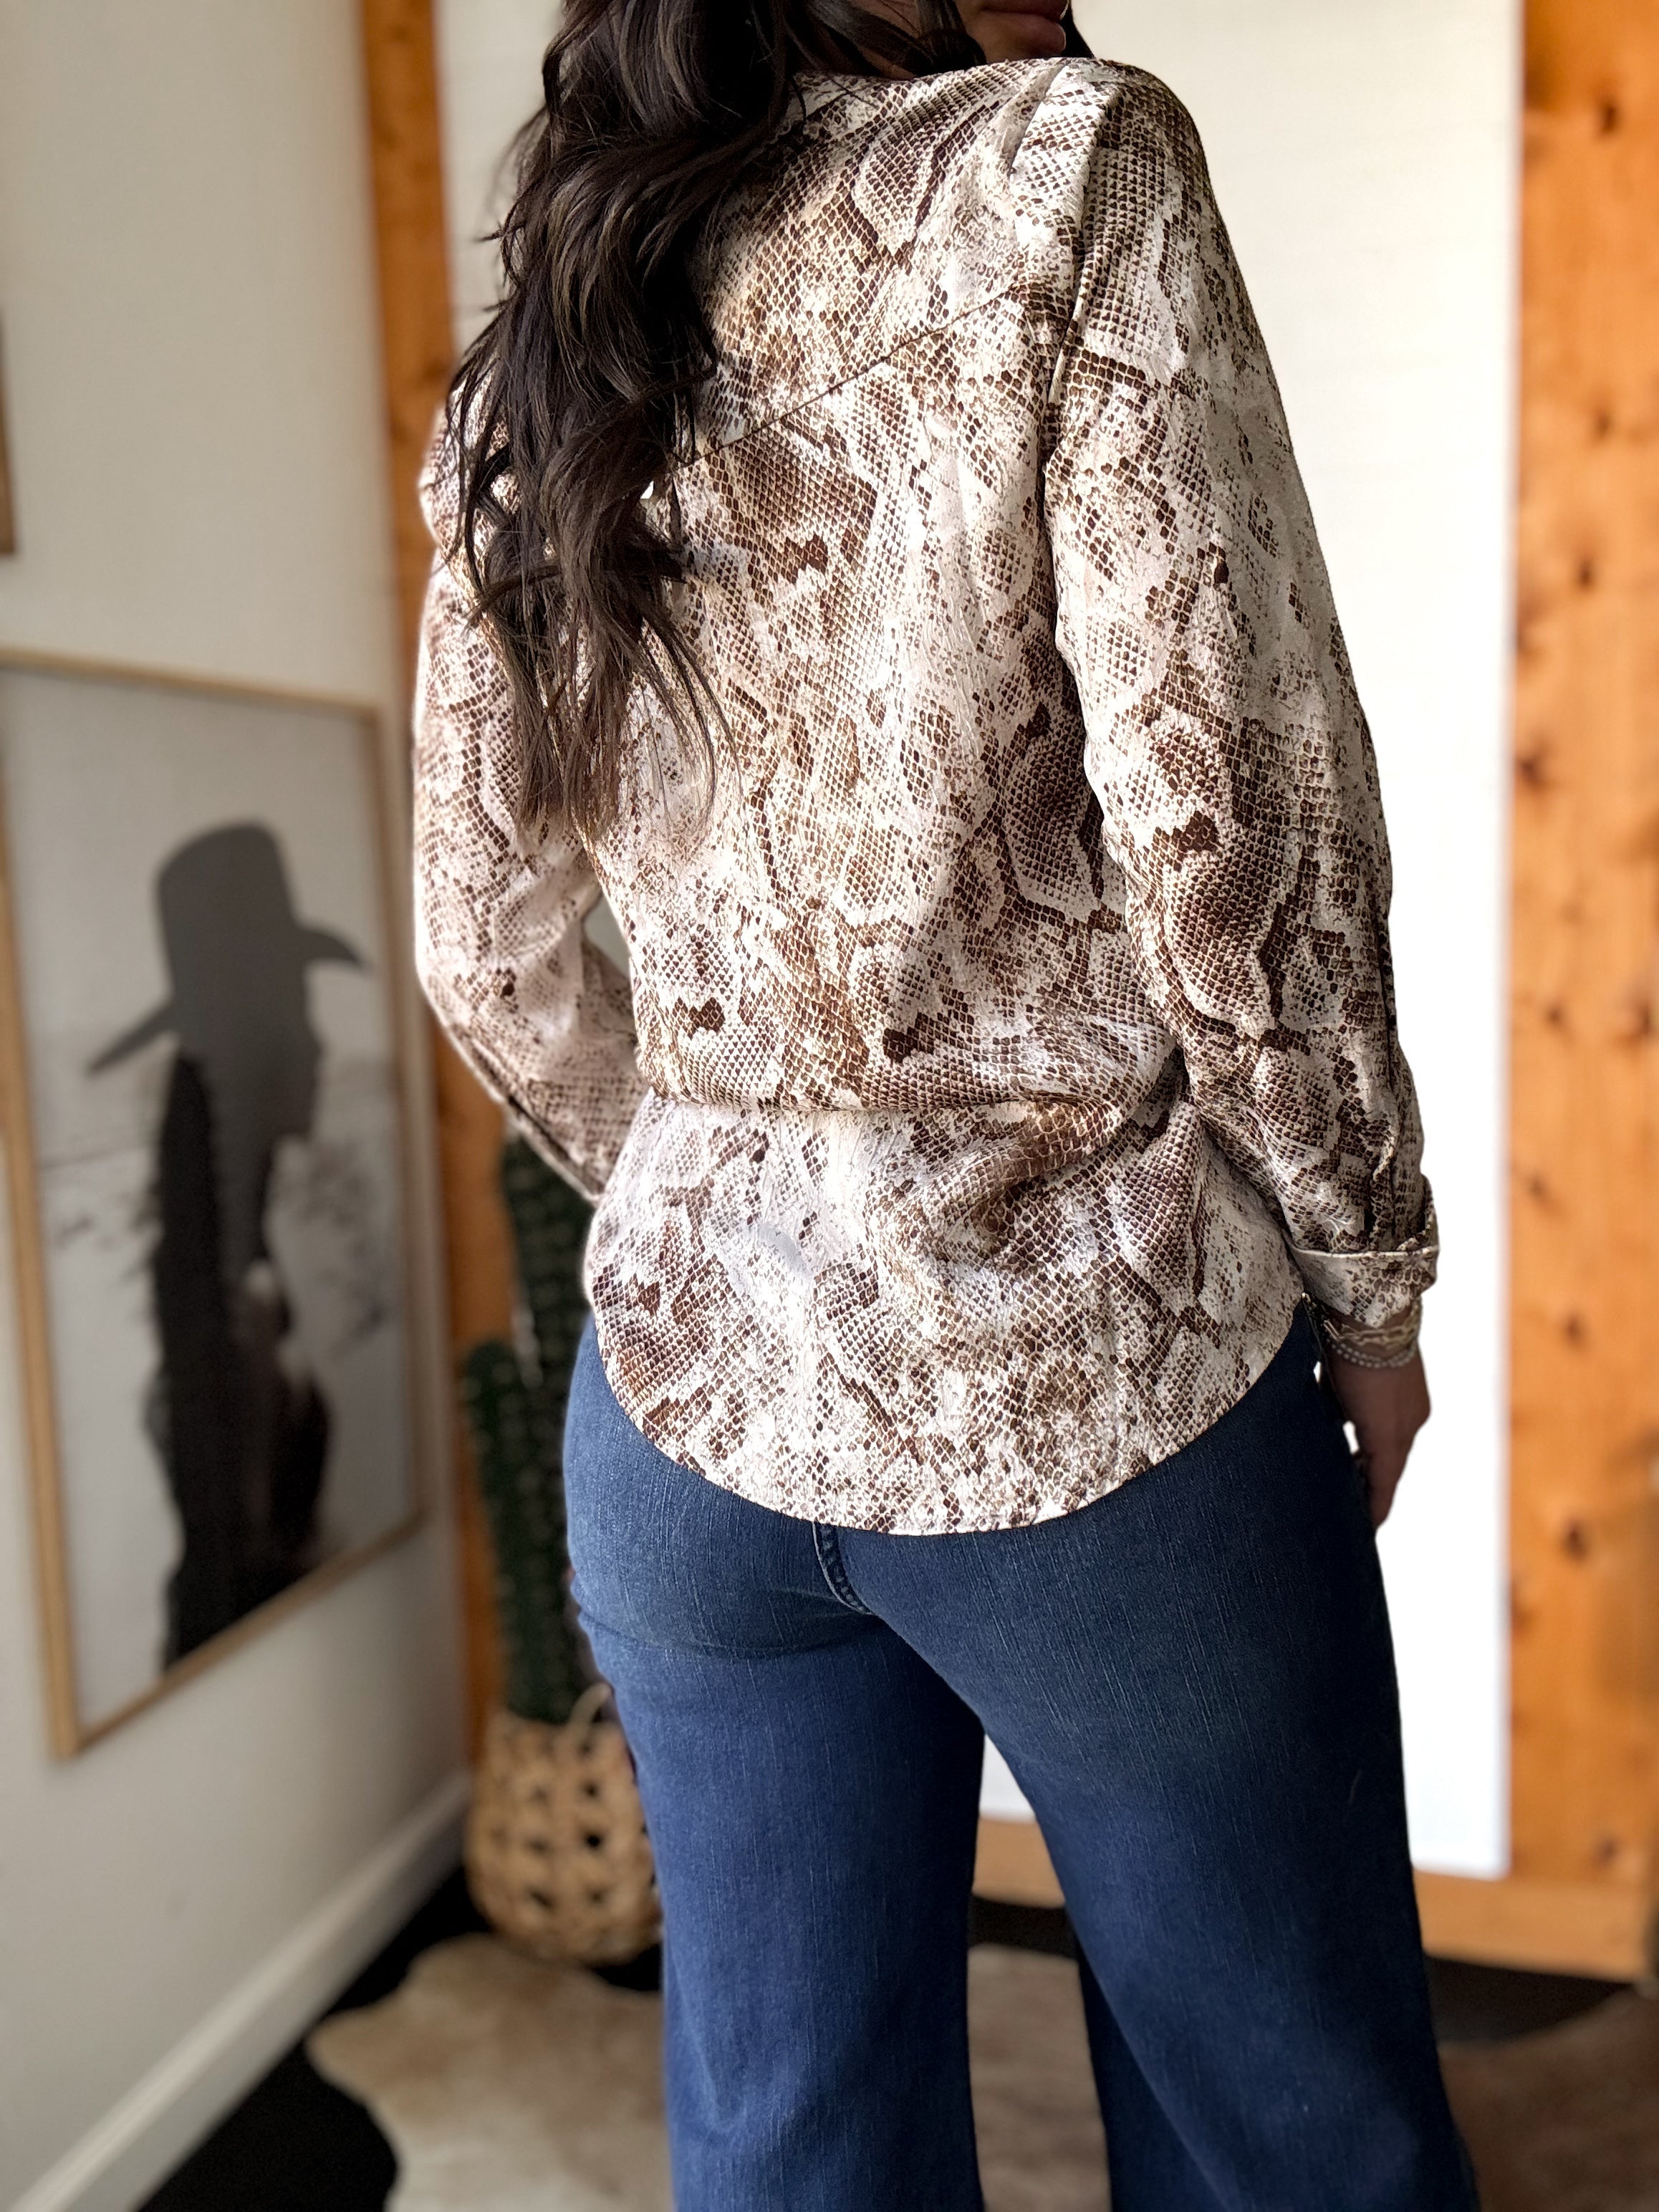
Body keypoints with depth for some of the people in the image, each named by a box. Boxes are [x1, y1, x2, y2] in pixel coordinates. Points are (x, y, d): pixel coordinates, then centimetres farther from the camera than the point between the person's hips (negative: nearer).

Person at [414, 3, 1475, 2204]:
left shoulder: (523, 388, 9)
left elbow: (491, 958, 10)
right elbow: (1229, 816, -14)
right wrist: (1370, 1279, -2)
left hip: (693, 1385, 6)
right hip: (1090, 1380, -5)